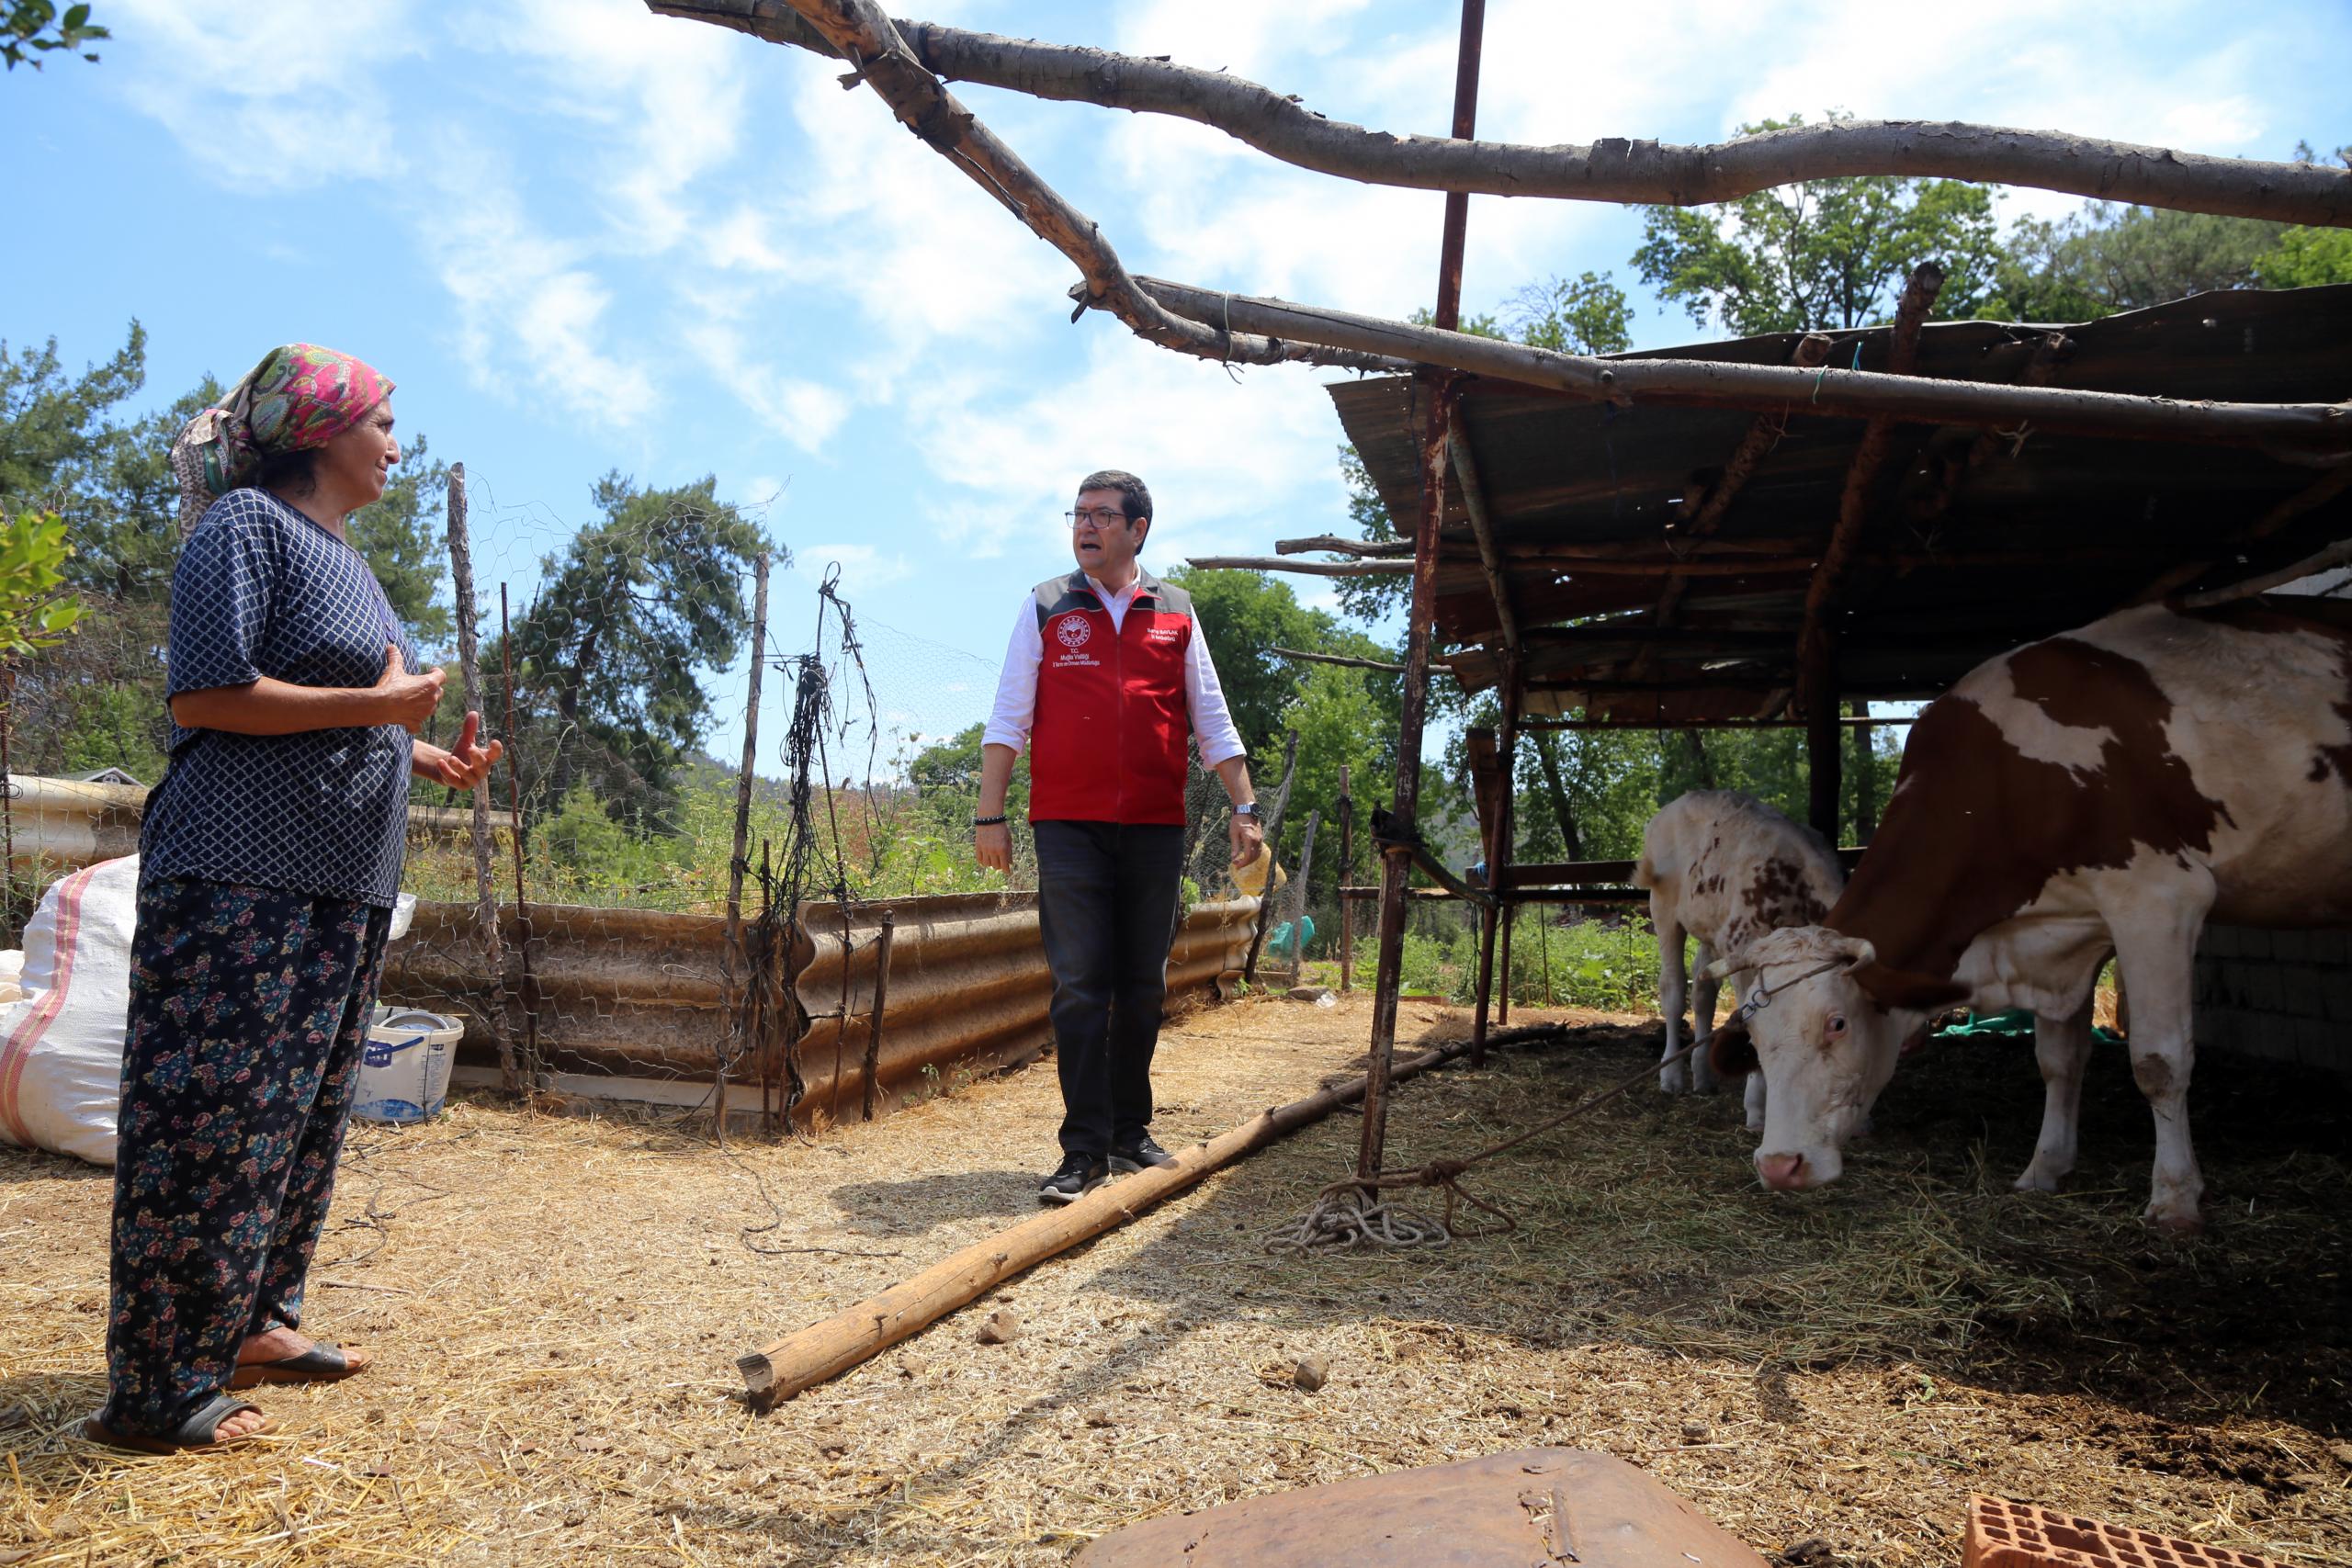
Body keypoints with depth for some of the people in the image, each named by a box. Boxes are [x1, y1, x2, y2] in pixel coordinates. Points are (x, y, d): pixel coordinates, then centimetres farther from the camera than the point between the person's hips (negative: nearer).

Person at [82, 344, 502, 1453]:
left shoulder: (341, 556, 21)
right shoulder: (247, 524, -6)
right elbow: (203, 694, -16)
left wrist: (434, 758, 13)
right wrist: (378, 703, -15)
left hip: (339, 885, 10)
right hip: (239, 874, -9)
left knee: (302, 1114, 14)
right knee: (212, 1121, -6)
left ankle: (251, 1323, 26)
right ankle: (156, 1391, 3)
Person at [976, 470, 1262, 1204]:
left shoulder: (1176, 614, 12)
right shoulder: (1045, 607, 8)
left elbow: (1212, 722, 13)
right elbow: (1008, 718, 4)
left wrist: (1244, 806, 5)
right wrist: (989, 815, -3)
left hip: (1156, 828, 2)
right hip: (1069, 825, -2)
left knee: (1142, 986, 8)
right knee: (1079, 985, -6)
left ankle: (1130, 1129, 21)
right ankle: (1085, 1148, -1)